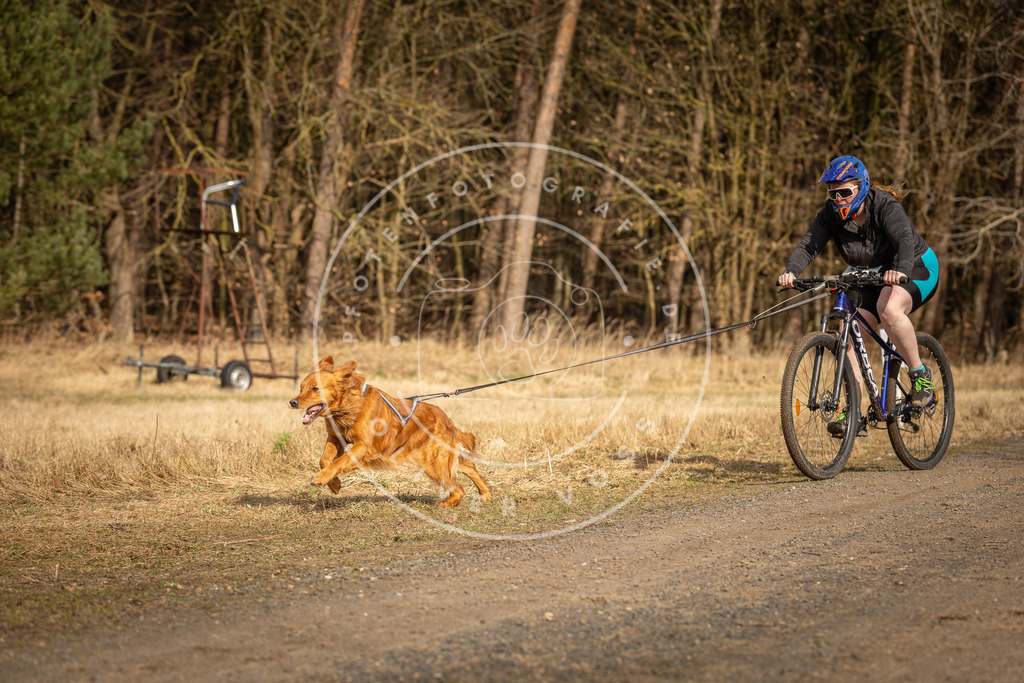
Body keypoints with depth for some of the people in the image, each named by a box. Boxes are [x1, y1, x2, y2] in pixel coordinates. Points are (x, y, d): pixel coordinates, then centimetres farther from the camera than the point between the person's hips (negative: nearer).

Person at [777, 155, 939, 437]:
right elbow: (809, 244, -24)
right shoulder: (831, 214, -12)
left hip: (917, 267, -6)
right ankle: (854, 416, -7)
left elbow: (906, 240, -41)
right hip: (874, 278, 6)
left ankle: (920, 376, -17)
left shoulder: (885, 207, -26)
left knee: (889, 309, -37)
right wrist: (791, 271, -45)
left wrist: (900, 270, -63)